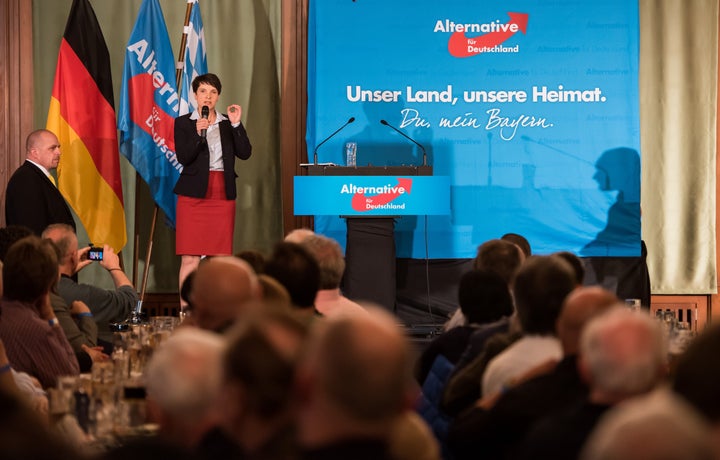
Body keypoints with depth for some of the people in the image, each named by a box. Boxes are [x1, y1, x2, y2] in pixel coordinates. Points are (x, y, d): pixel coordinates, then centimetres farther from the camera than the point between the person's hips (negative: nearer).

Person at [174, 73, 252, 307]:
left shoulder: (227, 123, 12)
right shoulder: (183, 123, 6)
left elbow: (245, 153, 1)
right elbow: (183, 157, -6)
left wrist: (236, 125, -8)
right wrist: (198, 133, -19)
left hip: (223, 194, 2)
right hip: (194, 193, -2)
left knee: (221, 257, 0)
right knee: (190, 258, -7)